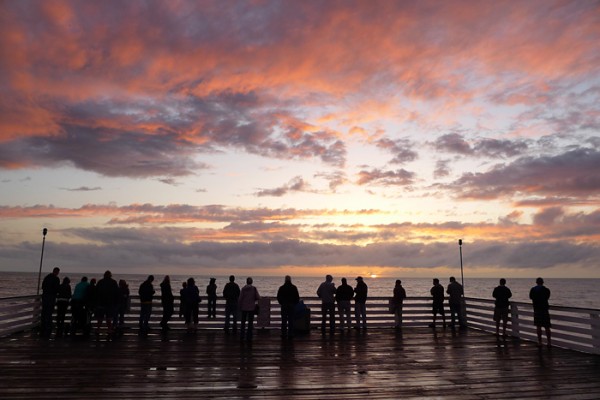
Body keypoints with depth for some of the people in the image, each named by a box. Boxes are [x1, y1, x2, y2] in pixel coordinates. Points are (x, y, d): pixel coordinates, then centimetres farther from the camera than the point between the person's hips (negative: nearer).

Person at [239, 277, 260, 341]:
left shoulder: (243, 289, -8)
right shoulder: (254, 289, -8)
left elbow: (240, 299, -7)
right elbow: (258, 298, -9)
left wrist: (239, 307, 5)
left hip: (244, 307, 0)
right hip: (252, 308, 0)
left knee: (243, 321, 15)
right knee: (250, 322, 7)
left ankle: (242, 336, 16)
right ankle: (249, 337, 7)